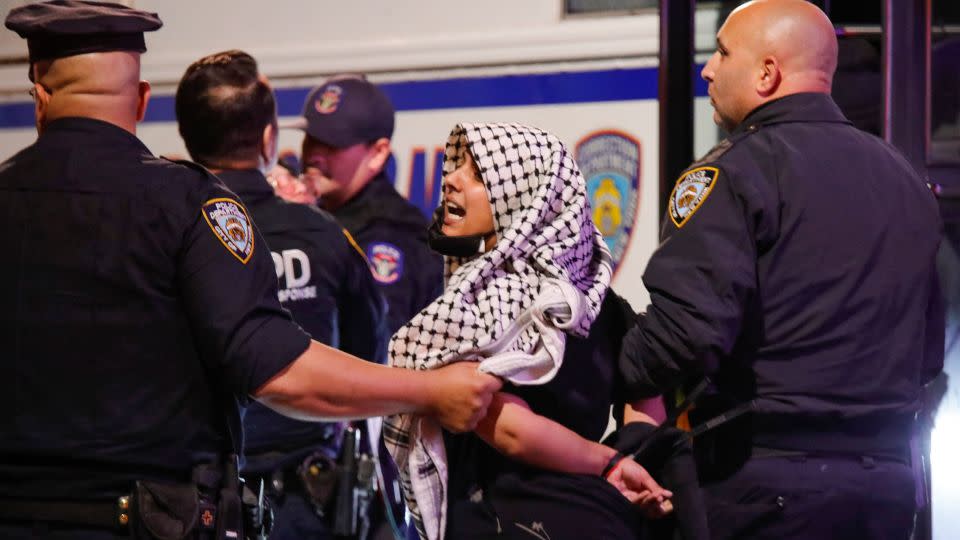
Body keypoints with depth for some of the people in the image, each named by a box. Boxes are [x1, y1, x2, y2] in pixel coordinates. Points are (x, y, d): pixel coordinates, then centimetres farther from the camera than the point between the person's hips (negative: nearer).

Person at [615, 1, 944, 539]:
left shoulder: (736, 169, -10)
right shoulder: (906, 178, 13)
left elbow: (687, 327, -22)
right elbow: (929, 348, 17)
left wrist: (624, 374, -4)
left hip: (767, 474, -7)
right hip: (887, 479, 7)